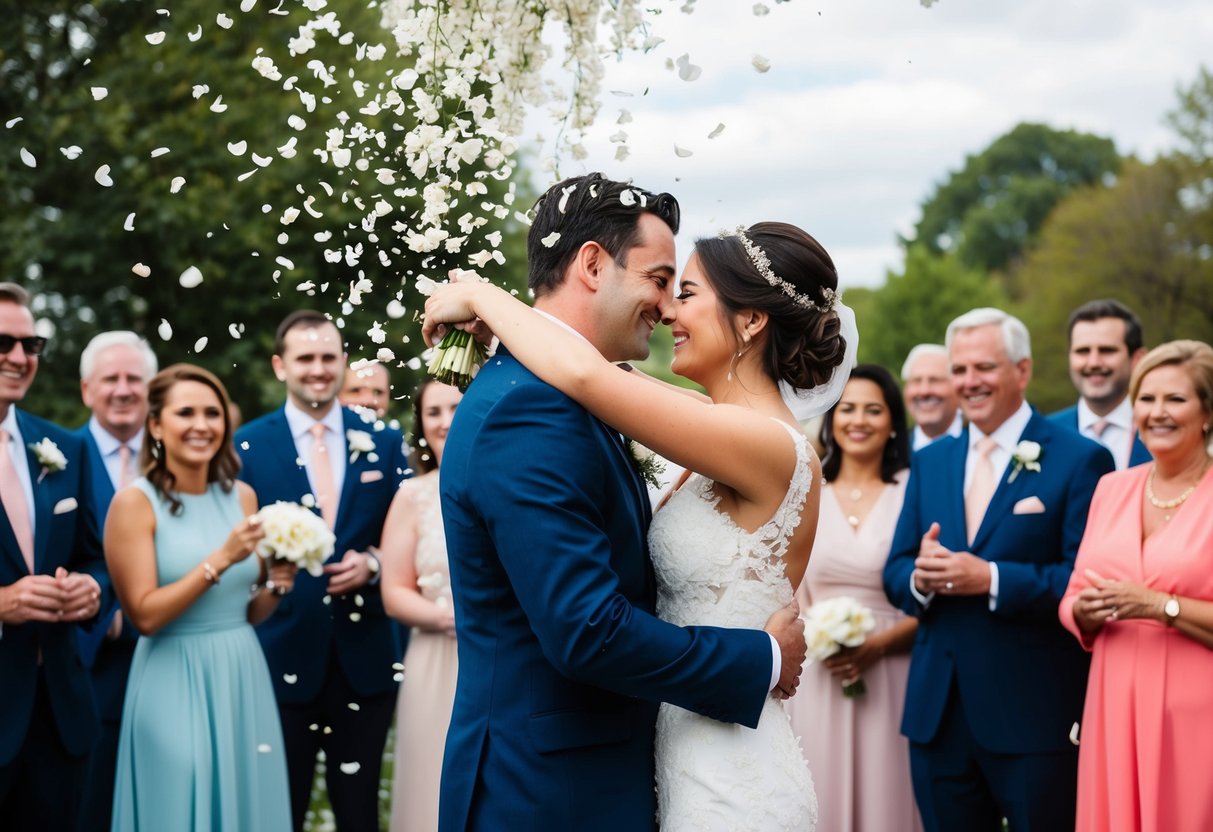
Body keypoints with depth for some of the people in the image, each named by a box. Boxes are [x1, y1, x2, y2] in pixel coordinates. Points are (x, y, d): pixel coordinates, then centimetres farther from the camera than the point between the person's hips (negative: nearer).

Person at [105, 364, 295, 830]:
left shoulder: (241, 496, 6)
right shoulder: (135, 502, -9)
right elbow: (144, 615, -16)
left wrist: (278, 583, -8)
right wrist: (222, 559, -21)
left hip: (243, 680, 5)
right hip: (175, 687, -5)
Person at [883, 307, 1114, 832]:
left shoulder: (1079, 460, -5)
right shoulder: (930, 462, 13)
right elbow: (895, 573, 11)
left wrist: (991, 579, -23)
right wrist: (920, 577, -11)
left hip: (1035, 715, -5)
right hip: (938, 712, 5)